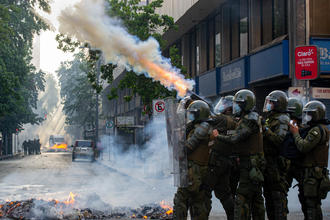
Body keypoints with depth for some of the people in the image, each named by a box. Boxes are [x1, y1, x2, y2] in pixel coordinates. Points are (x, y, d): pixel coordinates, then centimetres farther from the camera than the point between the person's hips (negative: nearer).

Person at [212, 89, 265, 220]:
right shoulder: (252, 118, 16)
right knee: (256, 197, 17)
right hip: (255, 164, 10)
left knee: (242, 199, -10)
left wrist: (218, 136, -12)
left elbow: (235, 139, -24)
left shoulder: (249, 120, -17)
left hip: (250, 164, -10)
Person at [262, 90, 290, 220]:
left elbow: (279, 140, -23)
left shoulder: (282, 119, -10)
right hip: (267, 161, 9)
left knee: (278, 193, -7)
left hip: (277, 162, -9)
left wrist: (266, 130, -25)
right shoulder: (269, 118, 18)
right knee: (268, 193, 14)